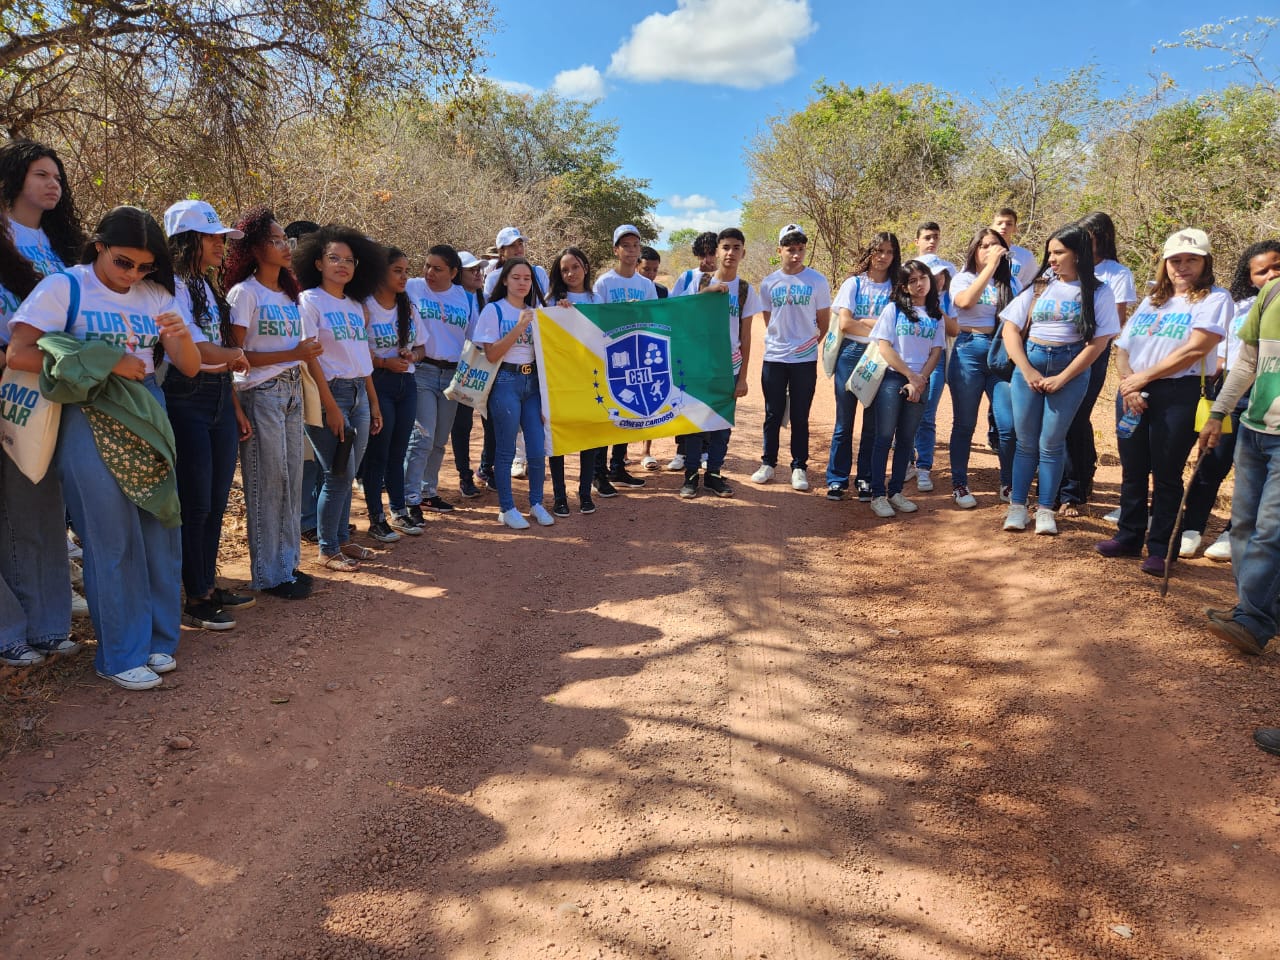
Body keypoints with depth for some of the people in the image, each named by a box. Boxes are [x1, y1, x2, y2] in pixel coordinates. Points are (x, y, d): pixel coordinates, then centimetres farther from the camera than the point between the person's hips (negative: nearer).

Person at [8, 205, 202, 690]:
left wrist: (180, 336, -16)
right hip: (90, 422, -4)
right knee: (113, 537, -1)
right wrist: (102, 362, -14)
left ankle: (158, 638, 23)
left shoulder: (156, 296, 9)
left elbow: (190, 367, 6)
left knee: (160, 528, 7)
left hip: (146, 419, 5)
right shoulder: (65, 287, -3)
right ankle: (121, 654, 13)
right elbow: (19, 354, -11)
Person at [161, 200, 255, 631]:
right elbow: (195, 352, -19)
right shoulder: (173, 287, -10)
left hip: (220, 400, 8)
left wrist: (236, 408, 16)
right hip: (187, 400, -8)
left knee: (217, 500, 12)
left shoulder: (208, 288, 16)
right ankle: (195, 600, 9)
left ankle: (209, 585, 24)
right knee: (196, 503, -2)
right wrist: (234, 355, -1)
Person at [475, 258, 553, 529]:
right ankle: (506, 509, 12)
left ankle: (536, 504, 20)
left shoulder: (535, 311, 12)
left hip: (533, 382, 5)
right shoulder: (493, 310, -3)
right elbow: (492, 354, -12)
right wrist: (519, 327, -17)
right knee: (506, 450, 1)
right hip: (506, 382, -5)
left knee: (538, 449, 4)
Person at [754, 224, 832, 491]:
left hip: (805, 359, -1)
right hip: (774, 358, 2)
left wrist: (809, 344, 10)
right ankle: (768, 463, 21)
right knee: (773, 414, 9)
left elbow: (824, 321, 7)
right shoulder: (768, 283, 4)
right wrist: (779, 342, 7)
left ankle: (799, 467, 14)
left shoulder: (817, 281, -1)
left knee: (800, 416, 5)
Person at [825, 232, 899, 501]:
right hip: (851, 355, -1)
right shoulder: (854, 284, 4)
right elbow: (845, 323, -7)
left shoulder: (896, 288, 7)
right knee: (844, 421, 2)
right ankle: (837, 479, 10)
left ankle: (866, 480, 14)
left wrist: (862, 321, -10)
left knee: (873, 423, 4)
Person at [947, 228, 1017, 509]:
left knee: (1009, 425, -3)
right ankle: (959, 485, 16)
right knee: (964, 424, 5)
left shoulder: (1008, 282, 12)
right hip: (970, 351, -2)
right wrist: (990, 266, -18)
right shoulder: (963, 278, 4)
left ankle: (1008, 485, 14)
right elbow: (965, 301, -20)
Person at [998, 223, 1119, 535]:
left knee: (1051, 444, 0)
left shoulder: (1097, 292, 0)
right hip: (1028, 366, 2)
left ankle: (1046, 510, 10)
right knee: (1026, 442, 6)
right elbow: (1010, 330, 3)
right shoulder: (1038, 287, 6)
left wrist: (1062, 379, -11)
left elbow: (1098, 341, -6)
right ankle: (1017, 506, 13)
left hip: (1071, 371, -2)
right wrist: (1028, 372, -7)